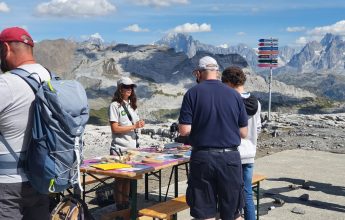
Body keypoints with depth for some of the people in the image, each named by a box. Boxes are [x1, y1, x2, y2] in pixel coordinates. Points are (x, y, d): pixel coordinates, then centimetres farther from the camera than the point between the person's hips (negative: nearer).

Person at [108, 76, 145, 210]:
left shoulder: (132, 105, 14)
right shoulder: (115, 105, -8)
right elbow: (115, 129, -15)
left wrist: (139, 124, 3)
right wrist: (134, 126, -17)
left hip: (132, 147, 6)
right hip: (120, 148, -6)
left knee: (128, 178, 10)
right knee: (120, 179, 1)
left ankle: (126, 206, 18)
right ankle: (119, 208, 8)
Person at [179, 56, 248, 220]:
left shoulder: (192, 93, -4)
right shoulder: (234, 94, 2)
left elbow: (184, 130, -9)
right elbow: (243, 133, 5)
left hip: (202, 157, -2)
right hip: (230, 157, 2)